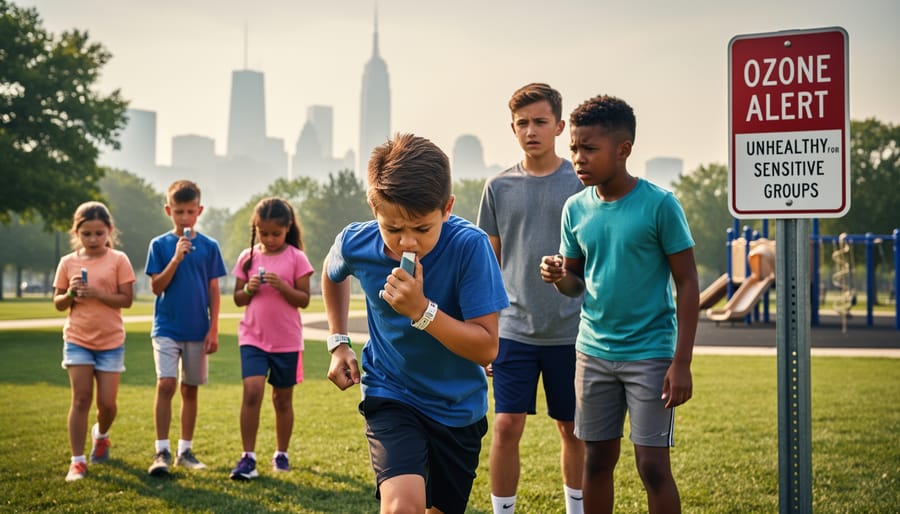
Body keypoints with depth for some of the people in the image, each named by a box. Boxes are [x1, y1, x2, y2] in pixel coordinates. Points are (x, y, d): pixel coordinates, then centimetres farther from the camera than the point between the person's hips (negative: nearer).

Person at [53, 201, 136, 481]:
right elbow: (58, 304, 7)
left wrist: (97, 293, -21)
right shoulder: (68, 262, 2)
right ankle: (77, 461, 2)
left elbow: (126, 299, -9)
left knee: (107, 402, 2)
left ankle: (101, 435, 36)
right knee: (81, 398, -4)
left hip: (111, 341, -1)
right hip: (77, 339, 1)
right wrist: (70, 294, -13)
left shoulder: (118, 260, -4)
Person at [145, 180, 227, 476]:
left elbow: (213, 290, 4)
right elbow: (157, 287, -6)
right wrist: (176, 258, -18)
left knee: (190, 390, 9)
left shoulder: (209, 246, 2)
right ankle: (162, 452, -6)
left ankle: (185, 451, 18)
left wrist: (213, 330, 0)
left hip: (197, 330, 2)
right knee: (165, 385, -12)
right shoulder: (160, 245, -1)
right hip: (167, 328, -2)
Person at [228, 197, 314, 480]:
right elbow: (238, 299, 8)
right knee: (252, 391, -15)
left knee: (282, 398, 10)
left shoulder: (296, 258, -3)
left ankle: (281, 454, 25)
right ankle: (248, 457, -10)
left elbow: (304, 300, -5)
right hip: (253, 338, 1)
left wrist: (282, 286, -20)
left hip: (287, 340, 0)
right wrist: (249, 289, -13)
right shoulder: (248, 257, 4)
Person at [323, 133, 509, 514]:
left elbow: (486, 348, -24)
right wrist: (338, 343, 5)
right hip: (390, 395, 0)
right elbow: (332, 273, 11)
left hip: (459, 407, 0)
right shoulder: (356, 243, -16)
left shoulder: (469, 246, -25)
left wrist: (421, 310, -35)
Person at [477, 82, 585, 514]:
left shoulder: (582, 184, 0)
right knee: (507, 426, -4)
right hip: (514, 329, 1)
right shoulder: (499, 188, 5)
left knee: (573, 430, 10)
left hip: (571, 330, -1)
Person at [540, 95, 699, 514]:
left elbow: (687, 283, -7)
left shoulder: (659, 205, -10)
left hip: (650, 353, -4)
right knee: (597, 461, 10)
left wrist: (681, 363, -12)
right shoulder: (576, 209, 4)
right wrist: (559, 277, -12)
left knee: (653, 466, -2)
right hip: (593, 353, 5)